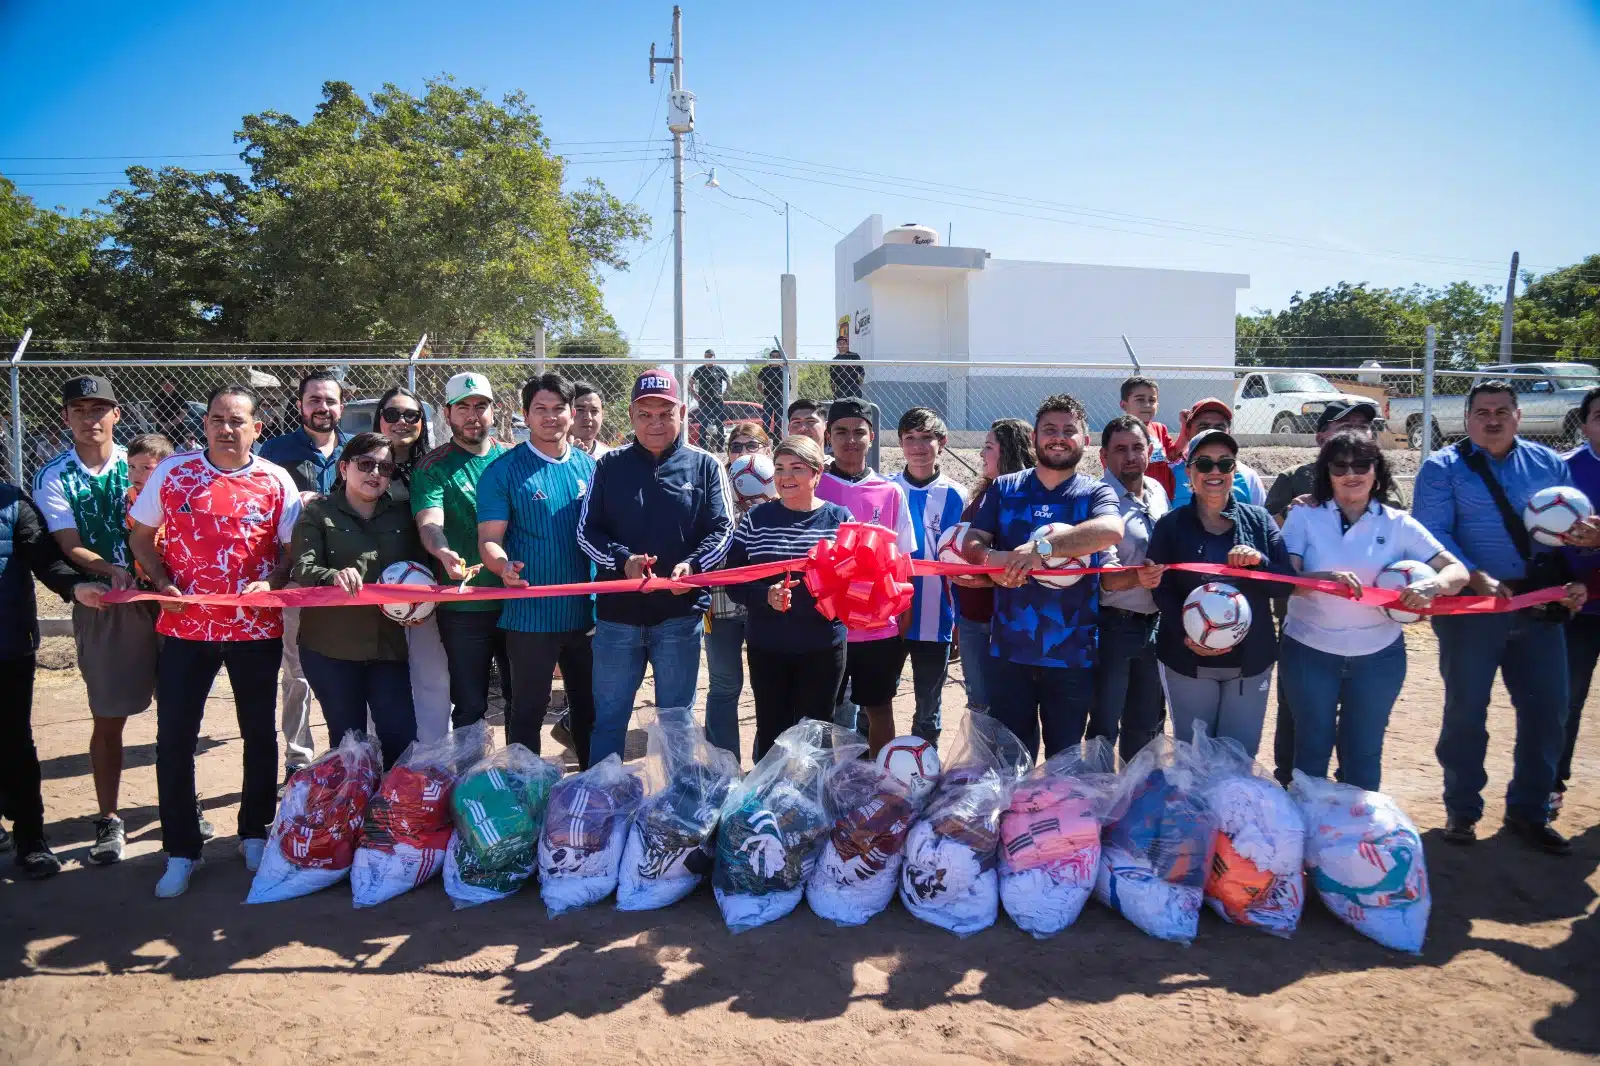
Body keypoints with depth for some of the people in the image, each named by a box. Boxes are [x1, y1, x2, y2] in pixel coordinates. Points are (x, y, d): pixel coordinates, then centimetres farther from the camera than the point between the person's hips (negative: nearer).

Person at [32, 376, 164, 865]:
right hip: (101, 607, -1)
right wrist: (110, 571, -25)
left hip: (161, 597, 1)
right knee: (108, 719, 6)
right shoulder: (53, 478, 1)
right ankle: (109, 819, 22)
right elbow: (69, 546, -7)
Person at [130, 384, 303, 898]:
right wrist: (162, 583, -8)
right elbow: (142, 537, 8)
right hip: (185, 626, 0)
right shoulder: (172, 472, 2)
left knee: (260, 735, 11)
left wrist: (271, 582, -18)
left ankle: (255, 834, 29)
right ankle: (181, 851, 17)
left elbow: (292, 549, 1)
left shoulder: (277, 482, -1)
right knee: (174, 739, 2)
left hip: (256, 628, 0)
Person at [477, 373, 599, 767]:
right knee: (528, 713, 8)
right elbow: (489, 539, -10)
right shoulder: (504, 471, -5)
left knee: (589, 708, 17)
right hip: (531, 614, -4)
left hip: (586, 612, 4)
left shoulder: (589, 467, 6)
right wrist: (503, 566, -32)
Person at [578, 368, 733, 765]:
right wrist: (622, 561, -17)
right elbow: (587, 530, 2)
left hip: (680, 613, -1)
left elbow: (721, 531, -2)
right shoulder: (610, 465, 4)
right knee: (608, 718, 11)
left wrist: (692, 565, -22)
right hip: (617, 612, 1)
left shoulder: (705, 466, 2)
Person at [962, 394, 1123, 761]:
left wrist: (1043, 546, -33)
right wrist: (991, 558, -23)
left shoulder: (1096, 493, 2)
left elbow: (1110, 530, -21)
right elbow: (971, 543, 0)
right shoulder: (1003, 489, 8)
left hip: (1072, 653, -1)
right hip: (1009, 650, 1)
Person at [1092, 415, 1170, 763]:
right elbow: (1105, 580, -21)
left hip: (1153, 626, 7)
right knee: (1105, 726, 4)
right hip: (1113, 626, -7)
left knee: (1147, 723, 20)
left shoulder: (1157, 492, 7)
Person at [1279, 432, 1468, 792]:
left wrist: (1432, 586, -27)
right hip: (1309, 652, -1)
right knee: (1311, 750, 11)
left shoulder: (1398, 524, -1)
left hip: (1378, 656, 2)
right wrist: (1327, 578, -34)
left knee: (1363, 755, 14)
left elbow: (1457, 571, -5)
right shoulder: (1304, 516, -6)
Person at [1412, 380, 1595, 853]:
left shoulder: (1549, 464, 11)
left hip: (1540, 606, 4)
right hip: (1471, 606, -4)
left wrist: (1575, 581, -6)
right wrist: (1478, 579, -24)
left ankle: (1529, 811, 26)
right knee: (1466, 709, 5)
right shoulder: (1443, 467, -2)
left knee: (1548, 710, 8)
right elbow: (1433, 535, -12)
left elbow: (1577, 526, 12)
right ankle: (1461, 810, 22)